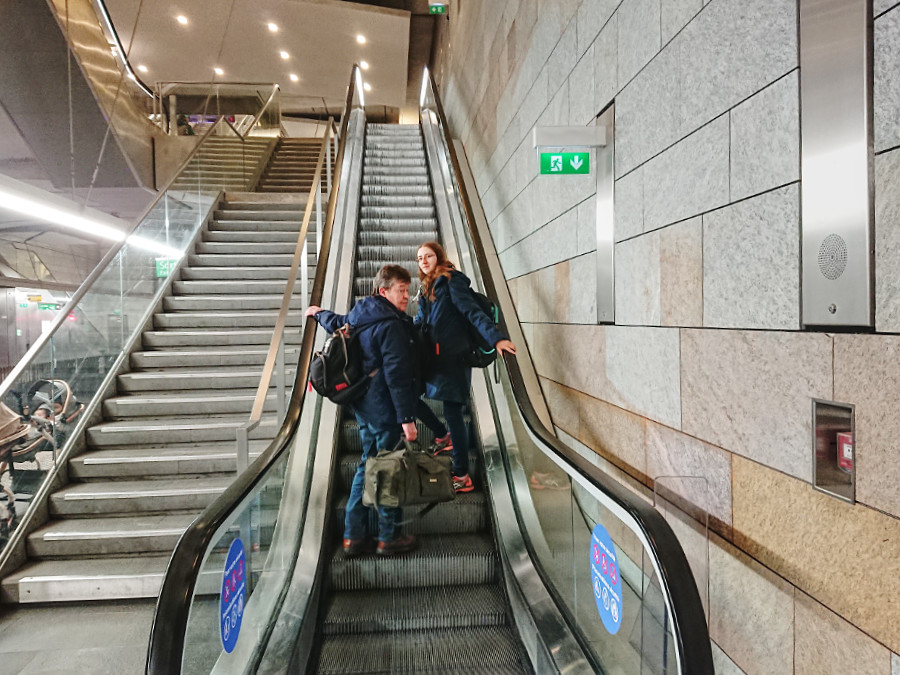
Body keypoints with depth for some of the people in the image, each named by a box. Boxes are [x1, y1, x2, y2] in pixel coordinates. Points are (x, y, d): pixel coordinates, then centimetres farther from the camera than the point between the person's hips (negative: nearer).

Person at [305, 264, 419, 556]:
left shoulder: (359, 317, 8)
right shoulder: (391, 326, -19)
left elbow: (336, 323, 31)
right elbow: (397, 375, -24)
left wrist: (319, 313, 54)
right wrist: (406, 418, -23)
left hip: (363, 406, 9)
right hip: (385, 410, -9)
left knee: (367, 466, 18)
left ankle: (353, 535, 26)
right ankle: (389, 538, 17)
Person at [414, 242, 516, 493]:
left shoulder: (452, 281, -7)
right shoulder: (429, 288, 19)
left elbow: (472, 311, -18)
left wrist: (496, 338, -29)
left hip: (453, 358, -9)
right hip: (435, 358, 9)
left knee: (453, 413, -8)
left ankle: (462, 477, 0)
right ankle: (444, 437, 35)